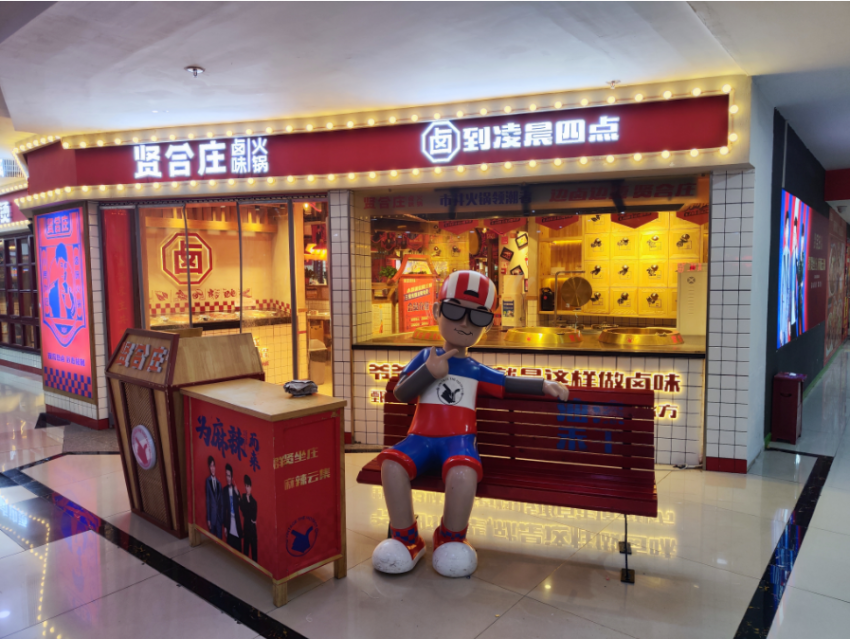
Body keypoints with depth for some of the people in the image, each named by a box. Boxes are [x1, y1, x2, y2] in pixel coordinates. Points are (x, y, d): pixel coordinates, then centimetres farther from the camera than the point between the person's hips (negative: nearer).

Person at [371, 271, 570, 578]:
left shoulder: (477, 370, 15)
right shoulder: (426, 357, 12)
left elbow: (509, 383, 23)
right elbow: (401, 394, 3)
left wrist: (544, 385, 13)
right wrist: (429, 372, -8)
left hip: (458, 438, 0)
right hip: (422, 436, 1)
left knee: (463, 472, -35)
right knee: (391, 462, -30)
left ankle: (451, 539, -4)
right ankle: (406, 538, -7)